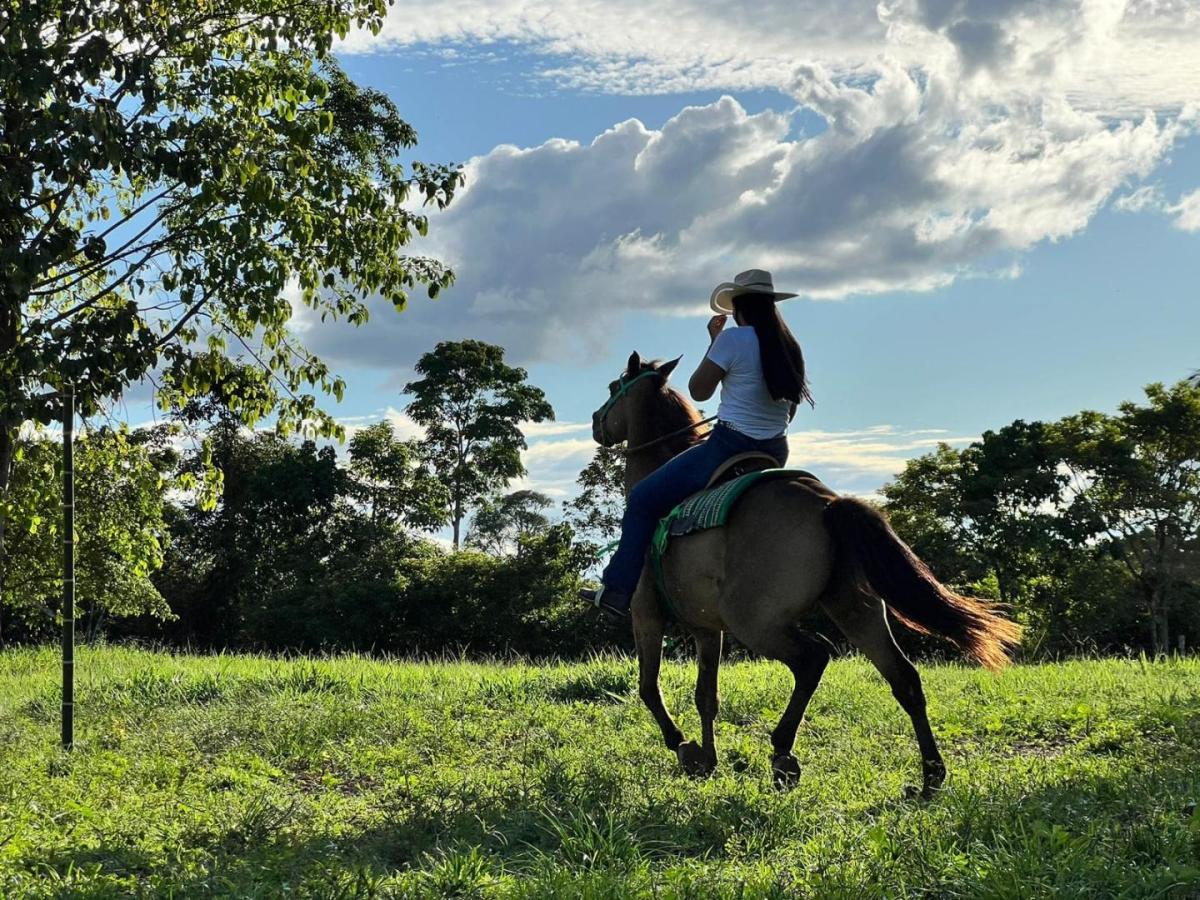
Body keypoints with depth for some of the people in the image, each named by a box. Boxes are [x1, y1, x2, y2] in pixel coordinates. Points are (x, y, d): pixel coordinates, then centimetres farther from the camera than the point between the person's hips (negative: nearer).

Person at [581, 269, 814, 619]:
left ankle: (618, 591, -1)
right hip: (776, 453, 8)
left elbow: (698, 390, -5)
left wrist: (713, 341, 4)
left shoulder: (733, 338, -12)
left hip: (729, 446, -8)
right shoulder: (789, 347, 9)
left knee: (642, 499, 2)